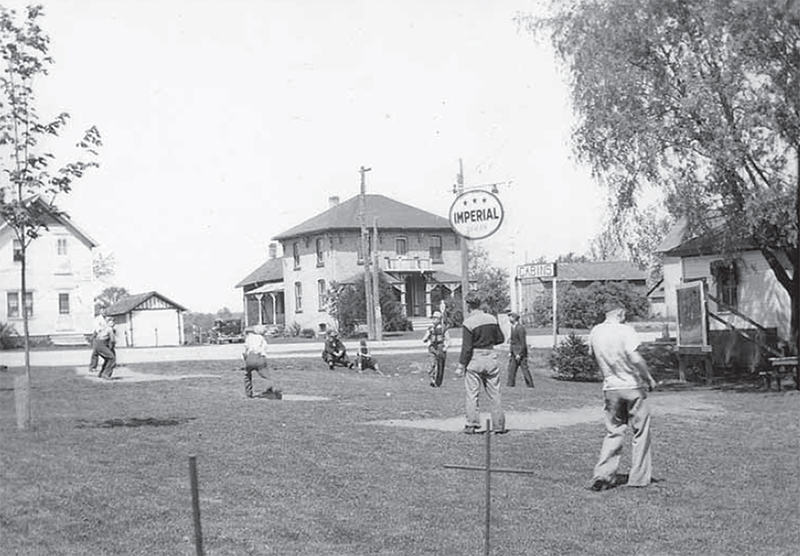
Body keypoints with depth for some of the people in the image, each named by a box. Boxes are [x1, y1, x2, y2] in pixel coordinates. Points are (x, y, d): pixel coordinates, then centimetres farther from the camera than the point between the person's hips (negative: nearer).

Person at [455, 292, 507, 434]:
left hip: (474, 359, -4)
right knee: (494, 394, 10)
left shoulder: (468, 322, -13)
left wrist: (461, 366, -7)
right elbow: (500, 338, 9)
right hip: (491, 357, 4)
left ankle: (472, 425, 4)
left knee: (472, 394, 4)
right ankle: (499, 426, 13)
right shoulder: (492, 319, 1)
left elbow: (467, 347, -13)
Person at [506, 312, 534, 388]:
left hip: (521, 352, -9)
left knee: (524, 369, -5)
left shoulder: (520, 328, -17)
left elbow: (523, 343, -19)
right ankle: (510, 384, 9)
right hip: (514, 352, 9)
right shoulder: (512, 327, 11)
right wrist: (510, 352, 12)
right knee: (511, 367, 6)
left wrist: (519, 354, -20)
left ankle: (530, 385, 2)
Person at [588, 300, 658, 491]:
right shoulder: (625, 330, -14)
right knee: (640, 432, 7)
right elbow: (635, 358, -20)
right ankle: (638, 477, 10)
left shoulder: (595, 332, 4)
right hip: (633, 386, -5)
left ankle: (603, 475, 1)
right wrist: (649, 378, -8)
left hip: (610, 387, 5)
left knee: (613, 432, 12)